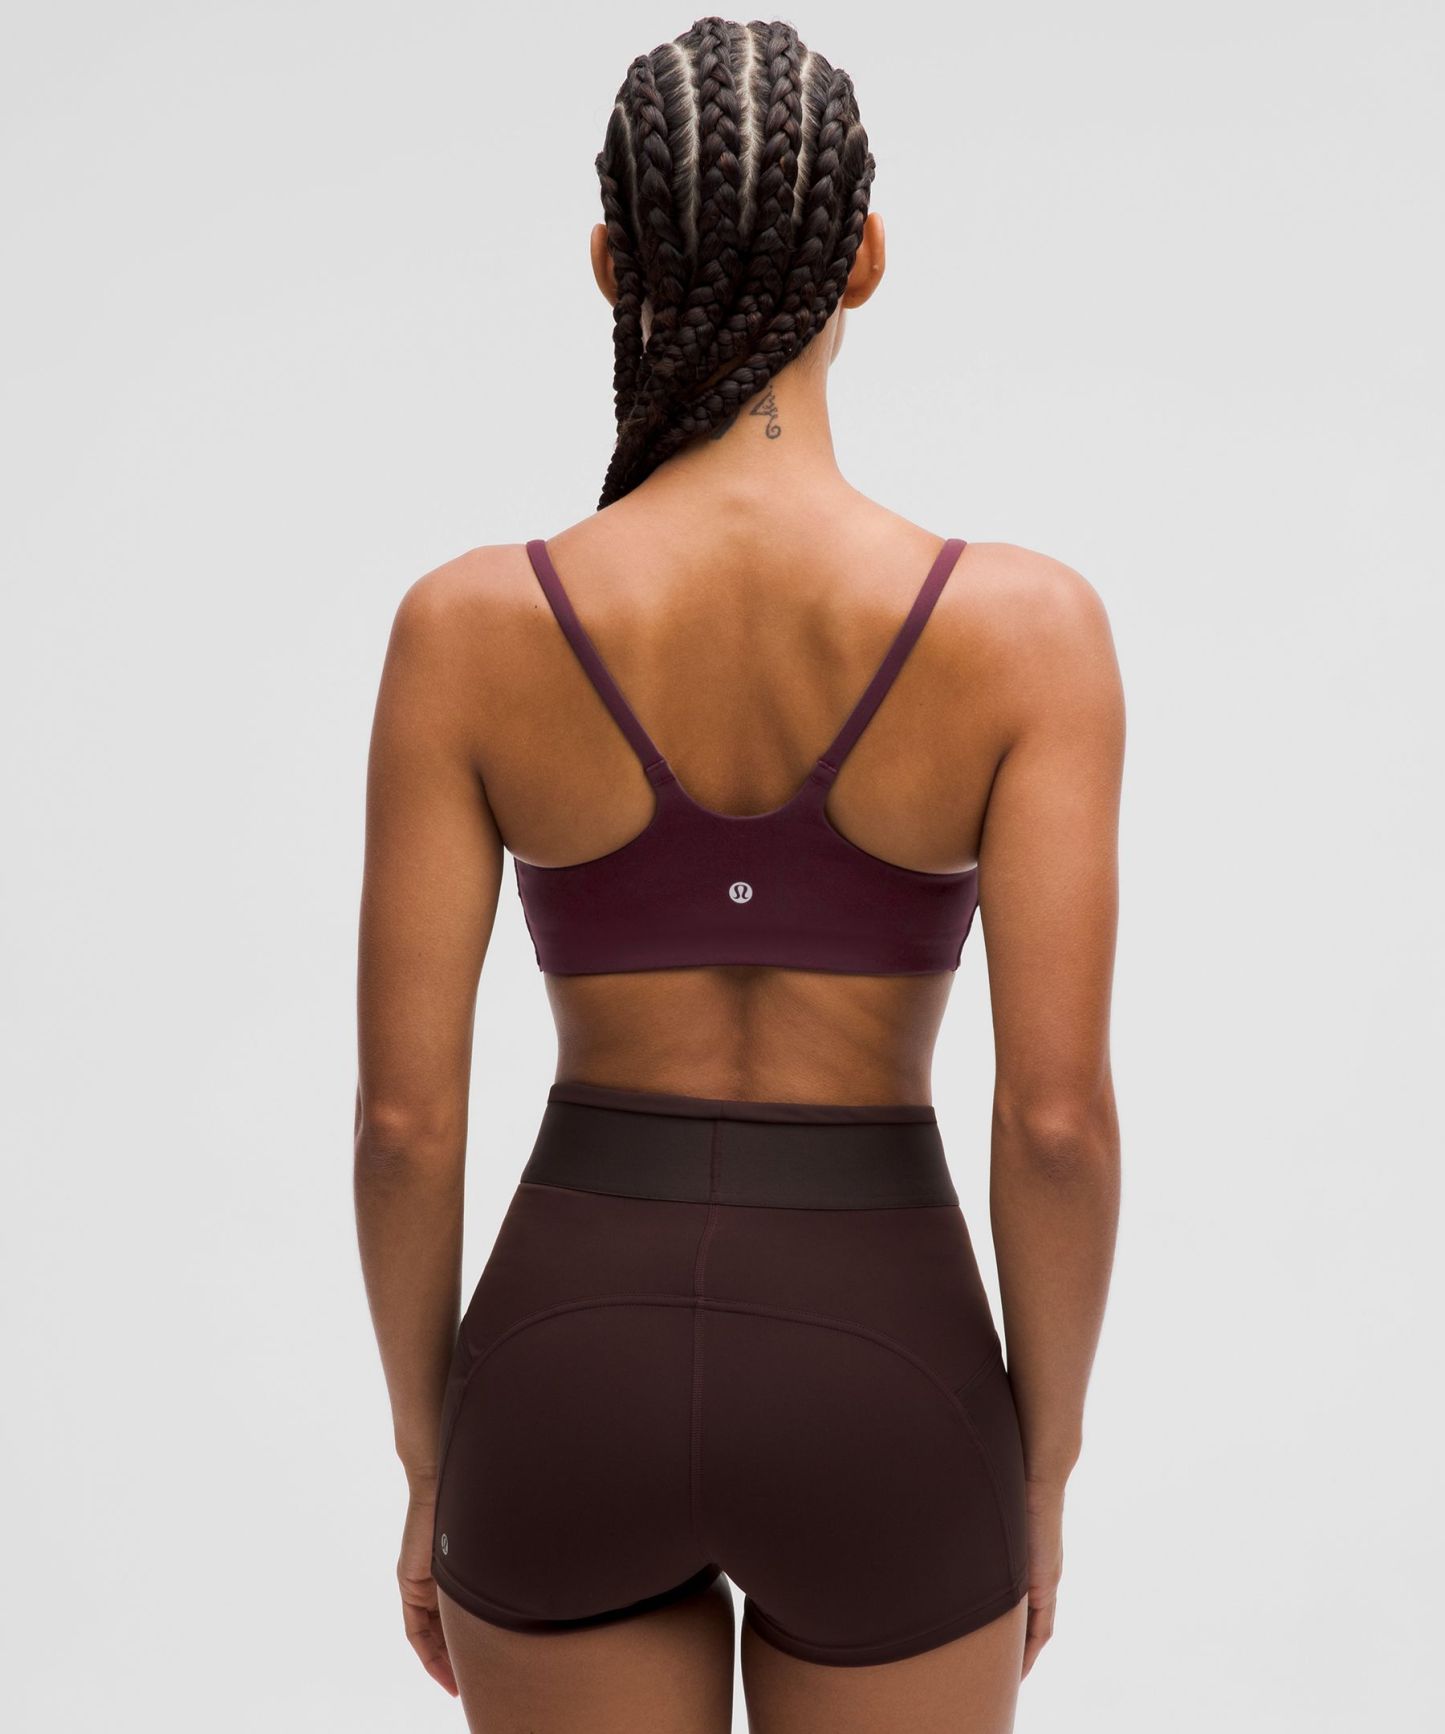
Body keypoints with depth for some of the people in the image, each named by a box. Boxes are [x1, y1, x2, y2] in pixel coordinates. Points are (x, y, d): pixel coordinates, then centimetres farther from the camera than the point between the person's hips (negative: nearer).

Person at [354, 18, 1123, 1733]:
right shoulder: (1026, 625, -13)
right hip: (878, 1411, -1)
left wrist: (432, 1467, 8)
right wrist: (1042, 1468, 3)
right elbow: (1059, 1116, -14)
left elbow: (404, 1110, -8)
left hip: (578, 1382, 1)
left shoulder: (467, 624, -10)